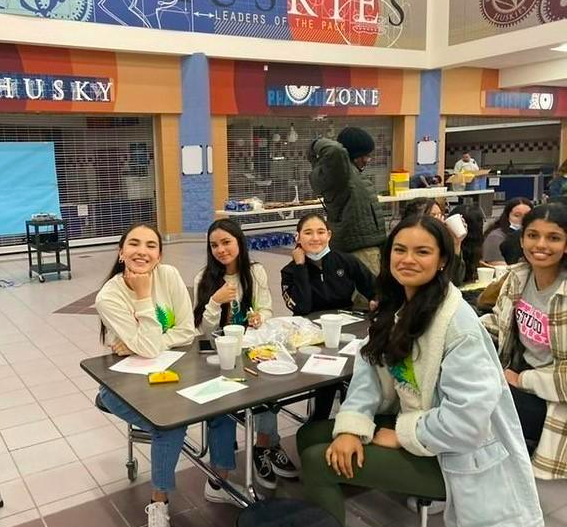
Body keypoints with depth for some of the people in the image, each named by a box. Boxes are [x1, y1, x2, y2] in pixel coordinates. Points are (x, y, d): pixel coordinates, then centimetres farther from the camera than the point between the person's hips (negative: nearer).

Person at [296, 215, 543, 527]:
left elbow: (470, 413, -29)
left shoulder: (457, 322, -25)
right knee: (310, 435, 7)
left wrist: (403, 436, -18)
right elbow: (369, 367, -1)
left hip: (448, 453, -8)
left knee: (318, 461, -13)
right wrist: (351, 427, -16)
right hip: (410, 419, 8)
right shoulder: (396, 305, 2)